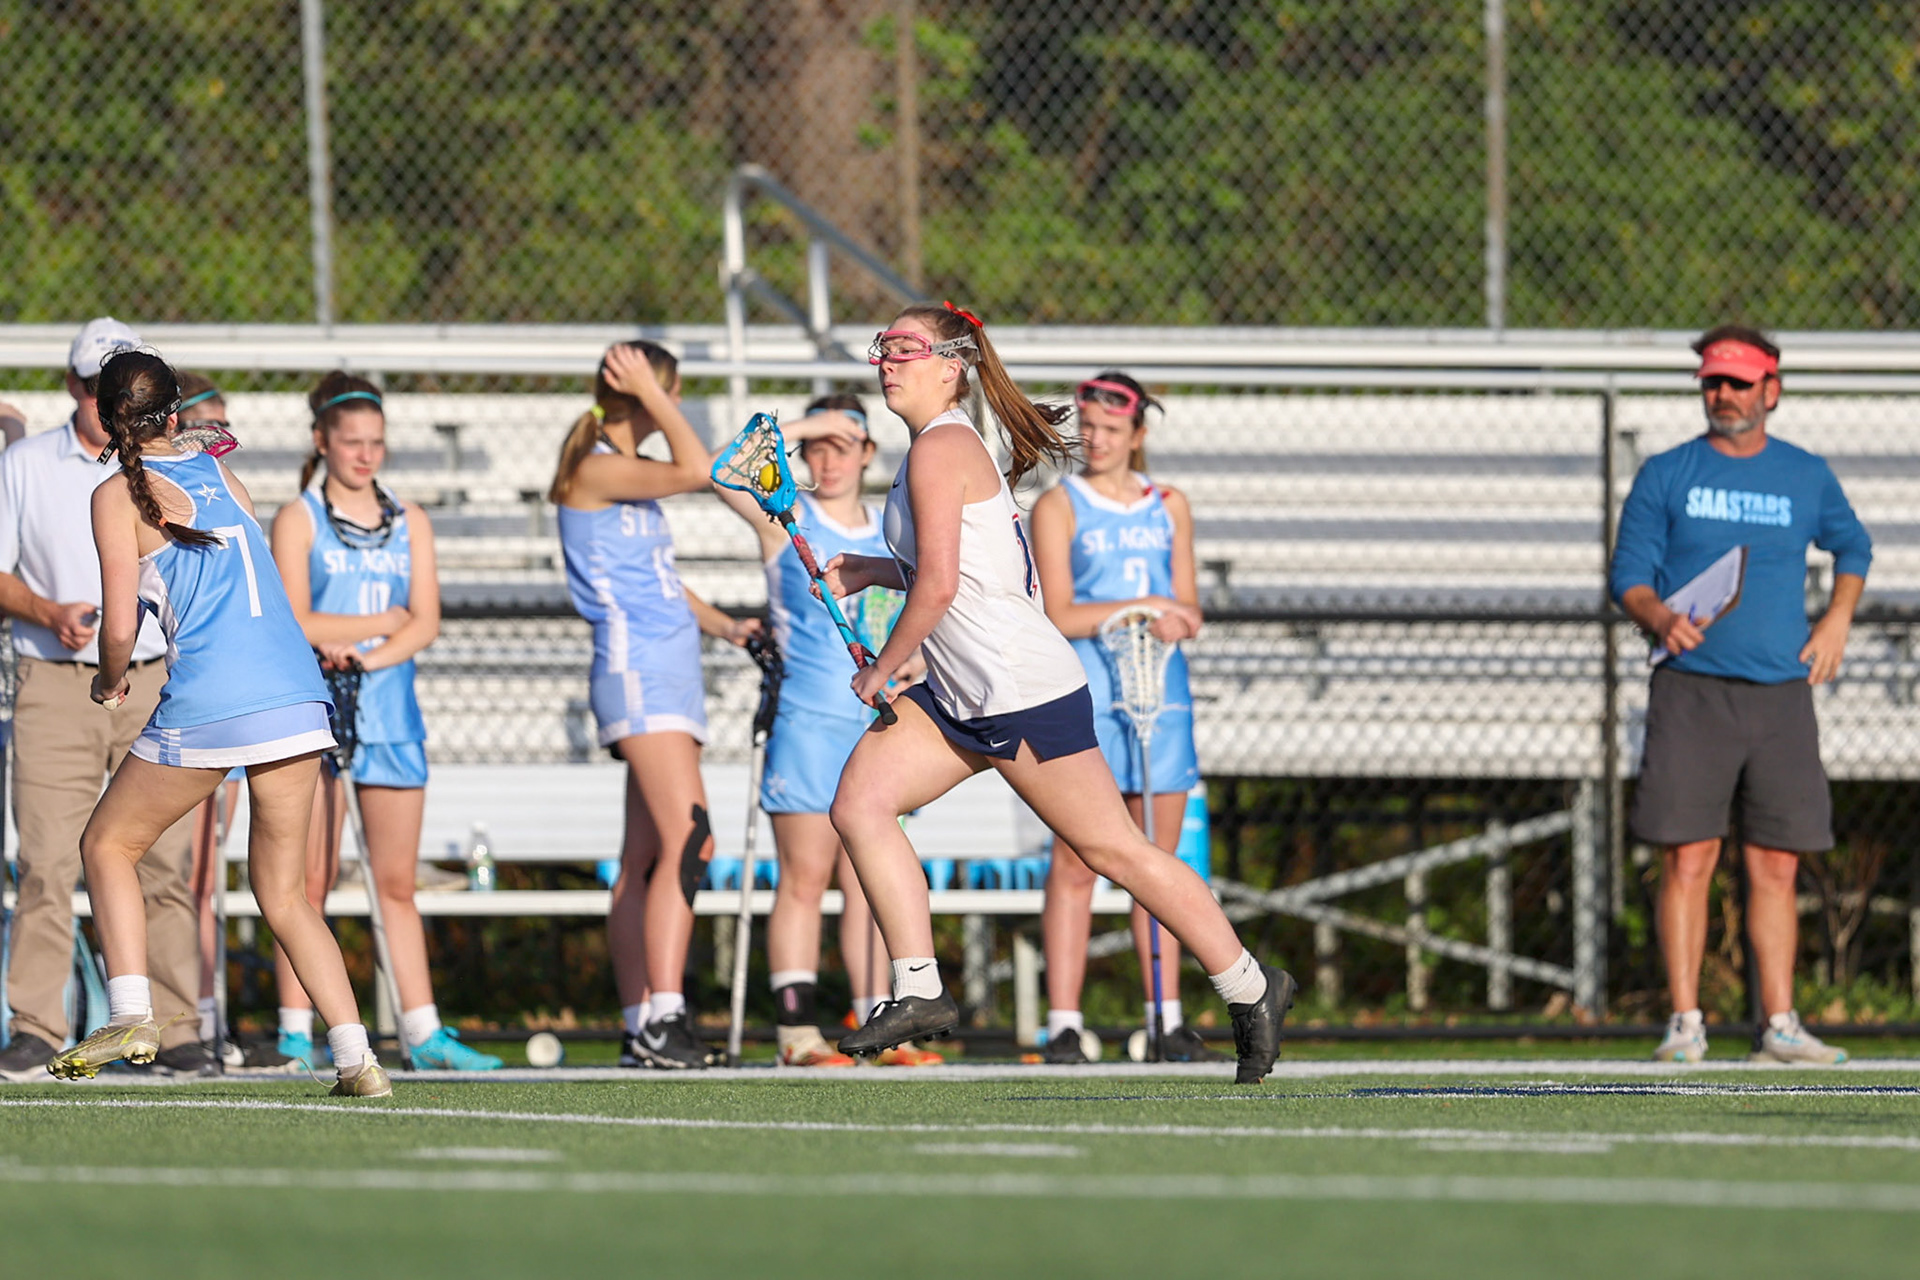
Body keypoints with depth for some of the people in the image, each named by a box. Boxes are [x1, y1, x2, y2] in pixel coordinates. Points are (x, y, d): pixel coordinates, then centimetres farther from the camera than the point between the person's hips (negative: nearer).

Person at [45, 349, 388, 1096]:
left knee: (108, 844, 16)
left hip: (210, 703, -5)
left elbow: (119, 629, -3)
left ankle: (130, 1013, 0)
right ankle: (355, 1056, -1)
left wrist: (110, 680, 17)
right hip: (298, 694, 5)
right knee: (282, 894, 13)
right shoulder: (221, 474, 18)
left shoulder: (120, 496, 2)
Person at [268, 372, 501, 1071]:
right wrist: (383, 621, -6)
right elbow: (295, 624, -9)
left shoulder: (409, 521, 13)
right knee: (312, 881, -4)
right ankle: (296, 1033, -1)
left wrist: (364, 656, -13)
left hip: (390, 710, 4)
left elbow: (426, 622, 3)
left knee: (397, 883, 5)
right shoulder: (299, 519, 1)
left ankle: (422, 1033, 4)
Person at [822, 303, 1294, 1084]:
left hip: (1023, 689, -10)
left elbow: (940, 584, -21)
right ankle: (919, 992, -6)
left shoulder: (939, 449, -14)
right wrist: (870, 571, 16)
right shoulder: (946, 446, 15)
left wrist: (881, 671, -10)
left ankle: (1250, 988, 9)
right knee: (858, 802, -5)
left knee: (1114, 850, -2)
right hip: (958, 696, 10)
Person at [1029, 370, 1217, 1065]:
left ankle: (1167, 1020, 6)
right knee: (1075, 863, -7)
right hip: (1084, 694, -4)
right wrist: (1143, 606, -12)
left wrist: (1172, 622, -12)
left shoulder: (1170, 506, 14)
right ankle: (1063, 1022, -8)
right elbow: (1059, 615, -7)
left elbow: (1189, 611, 11)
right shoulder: (1059, 506, 1)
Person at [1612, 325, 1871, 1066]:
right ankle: (1685, 1023, -5)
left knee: (1776, 866, 1)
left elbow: (1853, 547, 28)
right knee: (1688, 859, -7)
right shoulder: (1666, 476, 5)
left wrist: (1837, 622, 13)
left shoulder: (1807, 477, 11)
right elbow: (1629, 575, 4)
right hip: (1691, 691, -2)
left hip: (1781, 693, 2)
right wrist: (1660, 618, -17)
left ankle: (1779, 1026, 4)